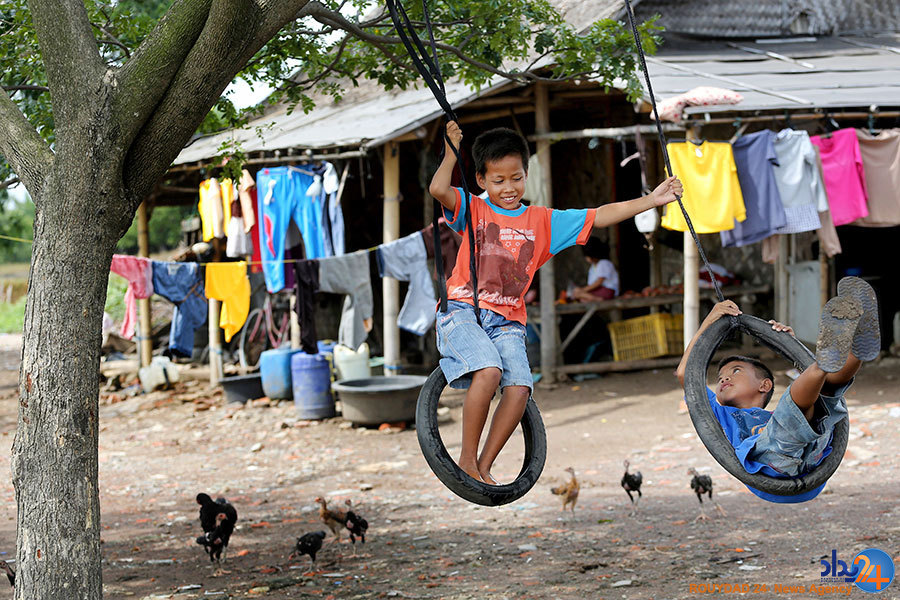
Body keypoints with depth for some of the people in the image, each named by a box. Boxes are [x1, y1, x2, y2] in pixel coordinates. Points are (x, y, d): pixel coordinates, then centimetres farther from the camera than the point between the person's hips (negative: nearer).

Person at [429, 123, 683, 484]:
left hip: (507, 322, 4)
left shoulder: (543, 221, 12)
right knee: (489, 371, -30)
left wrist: (649, 201, 3)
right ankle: (466, 460, -15)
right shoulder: (474, 210, 4)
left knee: (519, 389, -19)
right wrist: (452, 151, -11)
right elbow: (438, 189, -15)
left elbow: (598, 217, 9)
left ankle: (484, 467, -5)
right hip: (463, 310, -4)